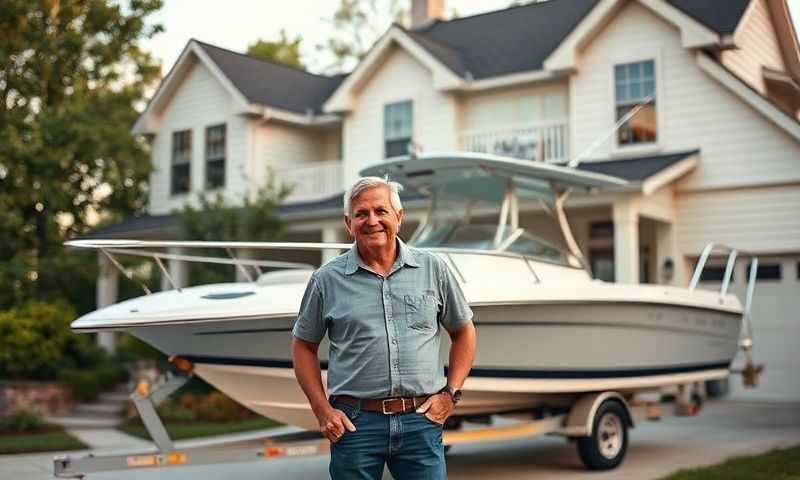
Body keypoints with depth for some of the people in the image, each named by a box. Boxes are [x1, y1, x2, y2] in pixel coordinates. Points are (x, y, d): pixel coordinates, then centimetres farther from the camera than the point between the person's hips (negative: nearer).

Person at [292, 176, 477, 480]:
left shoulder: (432, 269, 4)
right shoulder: (327, 279, 1)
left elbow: (463, 332, 13)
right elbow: (304, 346, 9)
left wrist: (451, 393, 4)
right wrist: (321, 409, 1)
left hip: (421, 420, 1)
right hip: (354, 422, 0)